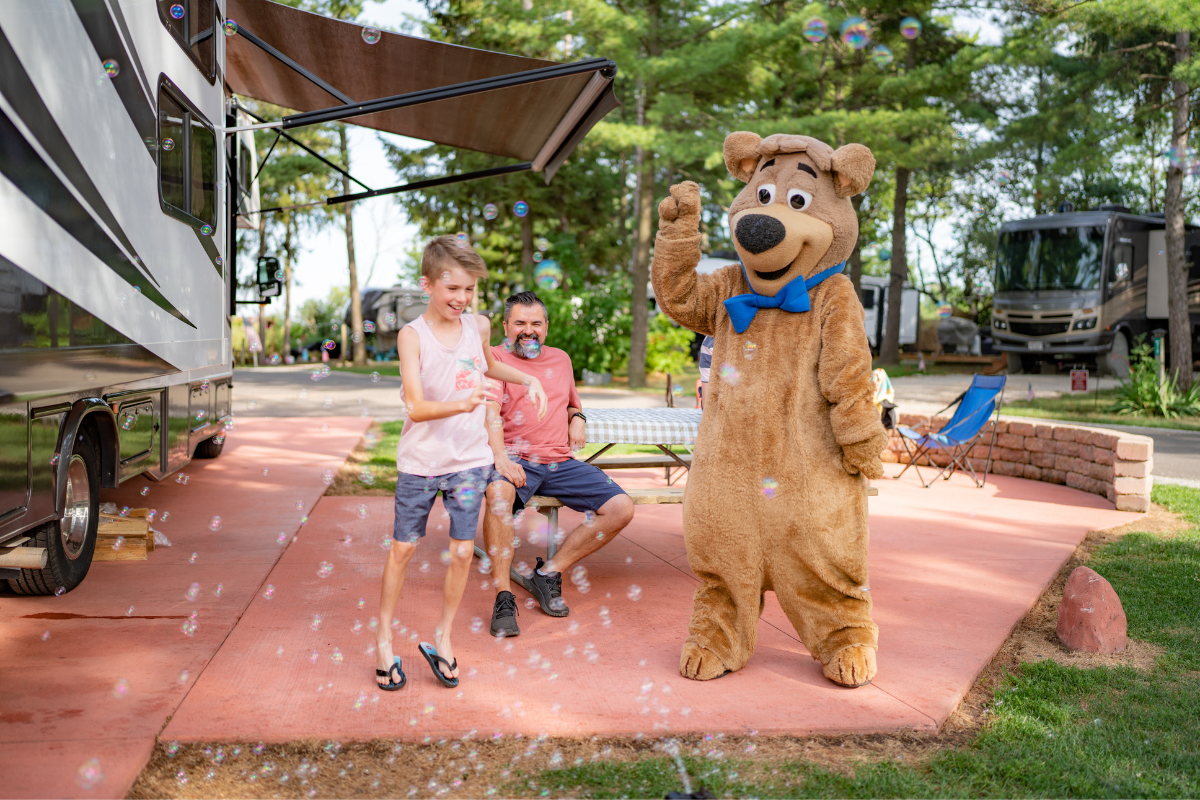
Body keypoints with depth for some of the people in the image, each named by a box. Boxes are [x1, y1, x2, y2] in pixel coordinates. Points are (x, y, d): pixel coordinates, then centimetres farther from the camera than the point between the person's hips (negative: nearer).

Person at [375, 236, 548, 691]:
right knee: (403, 548, 8)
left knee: (462, 551, 4)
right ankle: (384, 639, 25)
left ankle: (443, 638, 23)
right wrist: (462, 404, -42)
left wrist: (528, 380, 11)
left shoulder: (479, 327, -2)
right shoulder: (412, 335, -15)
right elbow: (416, 407, -25)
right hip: (420, 460, -3)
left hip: (469, 459, 3)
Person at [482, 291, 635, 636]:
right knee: (498, 492, -40)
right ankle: (504, 596, -29)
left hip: (560, 462, 6)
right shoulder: (495, 358, 4)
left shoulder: (561, 359, 22)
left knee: (621, 508, -12)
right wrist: (500, 457, -28)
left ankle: (548, 573, -3)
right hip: (515, 459, -5)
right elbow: (491, 413, -10)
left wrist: (577, 418, 10)